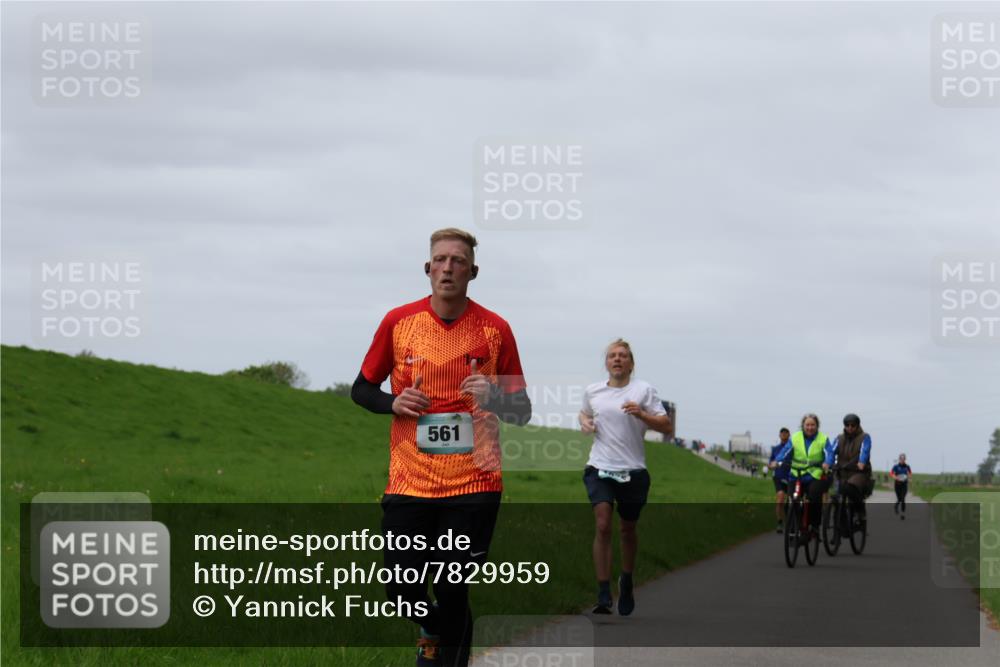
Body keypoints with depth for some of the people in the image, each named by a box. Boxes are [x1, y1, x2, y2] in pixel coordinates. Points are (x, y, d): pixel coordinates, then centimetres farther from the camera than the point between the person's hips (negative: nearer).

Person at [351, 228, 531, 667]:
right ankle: (433, 631, 33)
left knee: (452, 594, -4)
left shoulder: (495, 329, 1)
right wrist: (394, 403, -7)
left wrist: (494, 397, -16)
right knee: (401, 593, -1)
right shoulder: (398, 321, 3)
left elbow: (523, 411, 6)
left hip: (473, 483, -1)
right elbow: (361, 389, 13)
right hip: (409, 480, 1)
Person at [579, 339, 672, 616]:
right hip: (600, 469, 1)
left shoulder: (643, 390, -1)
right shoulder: (592, 391, 8)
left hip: (633, 471, -1)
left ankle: (627, 582, 38)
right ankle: (603, 596, -17)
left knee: (628, 530, 12)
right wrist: (584, 422, 6)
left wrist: (641, 414, -22)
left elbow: (666, 426, -6)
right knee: (602, 526, -16)